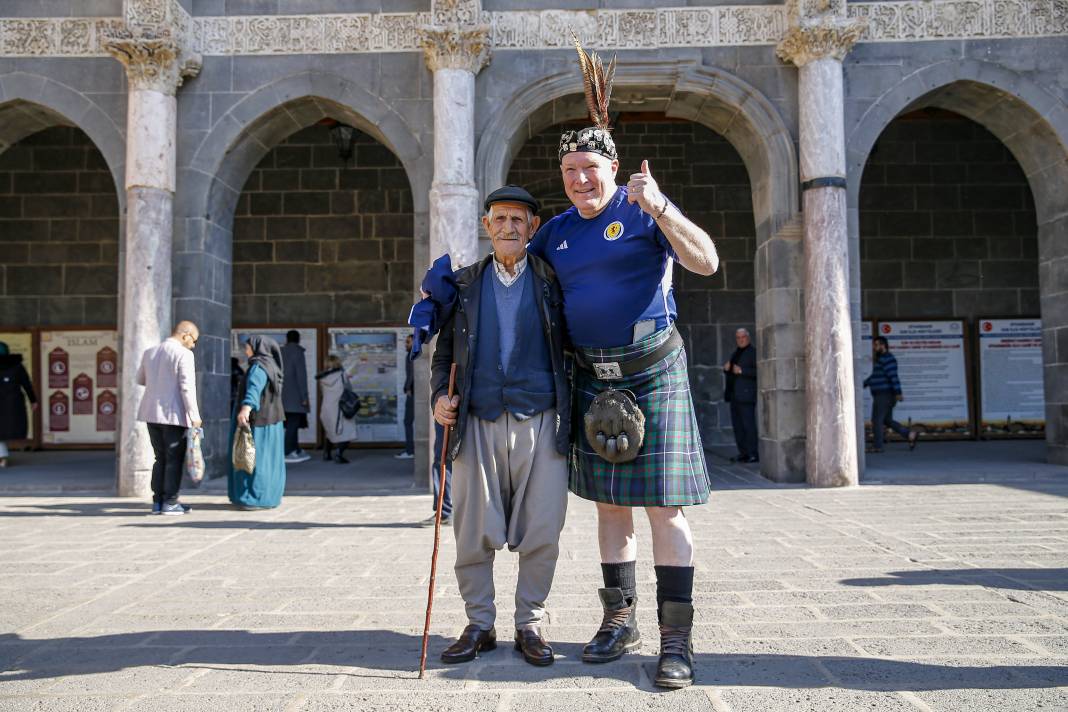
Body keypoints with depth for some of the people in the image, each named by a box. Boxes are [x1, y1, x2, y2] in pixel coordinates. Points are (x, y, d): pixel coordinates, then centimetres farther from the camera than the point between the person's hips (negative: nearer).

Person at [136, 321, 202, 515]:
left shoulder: (149, 352, 10)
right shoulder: (183, 354, -12)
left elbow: (140, 379, 23)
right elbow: (187, 387, -17)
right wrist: (194, 416, -13)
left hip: (152, 413, 7)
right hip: (174, 414, -6)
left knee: (161, 458, 14)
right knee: (174, 459, 3)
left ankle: (157, 502, 14)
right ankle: (170, 503, 3)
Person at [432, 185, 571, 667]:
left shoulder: (552, 282, 9)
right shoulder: (464, 284, 13)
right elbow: (444, 350, 19)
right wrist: (439, 396, 2)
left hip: (540, 423, -1)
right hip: (478, 424, 1)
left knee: (541, 534, 1)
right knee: (472, 533, 3)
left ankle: (530, 625, 17)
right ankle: (479, 624, 18)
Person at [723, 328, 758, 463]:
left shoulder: (753, 352, -5)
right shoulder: (735, 353, 21)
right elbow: (730, 373, 29)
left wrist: (741, 371, -20)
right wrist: (726, 369, 7)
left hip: (746, 395, -8)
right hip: (734, 395, 8)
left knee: (748, 424, -9)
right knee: (737, 425, 7)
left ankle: (753, 454, -7)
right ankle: (743, 453, 11)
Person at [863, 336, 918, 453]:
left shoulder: (887, 358, -15)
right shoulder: (880, 358, 18)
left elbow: (893, 376, -22)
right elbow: (874, 376, 27)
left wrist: (898, 393, -27)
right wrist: (863, 385, 23)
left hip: (885, 395, -10)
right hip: (882, 395, 10)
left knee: (877, 420, -4)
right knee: (887, 421, 12)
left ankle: (877, 446, 1)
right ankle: (910, 435, 9)